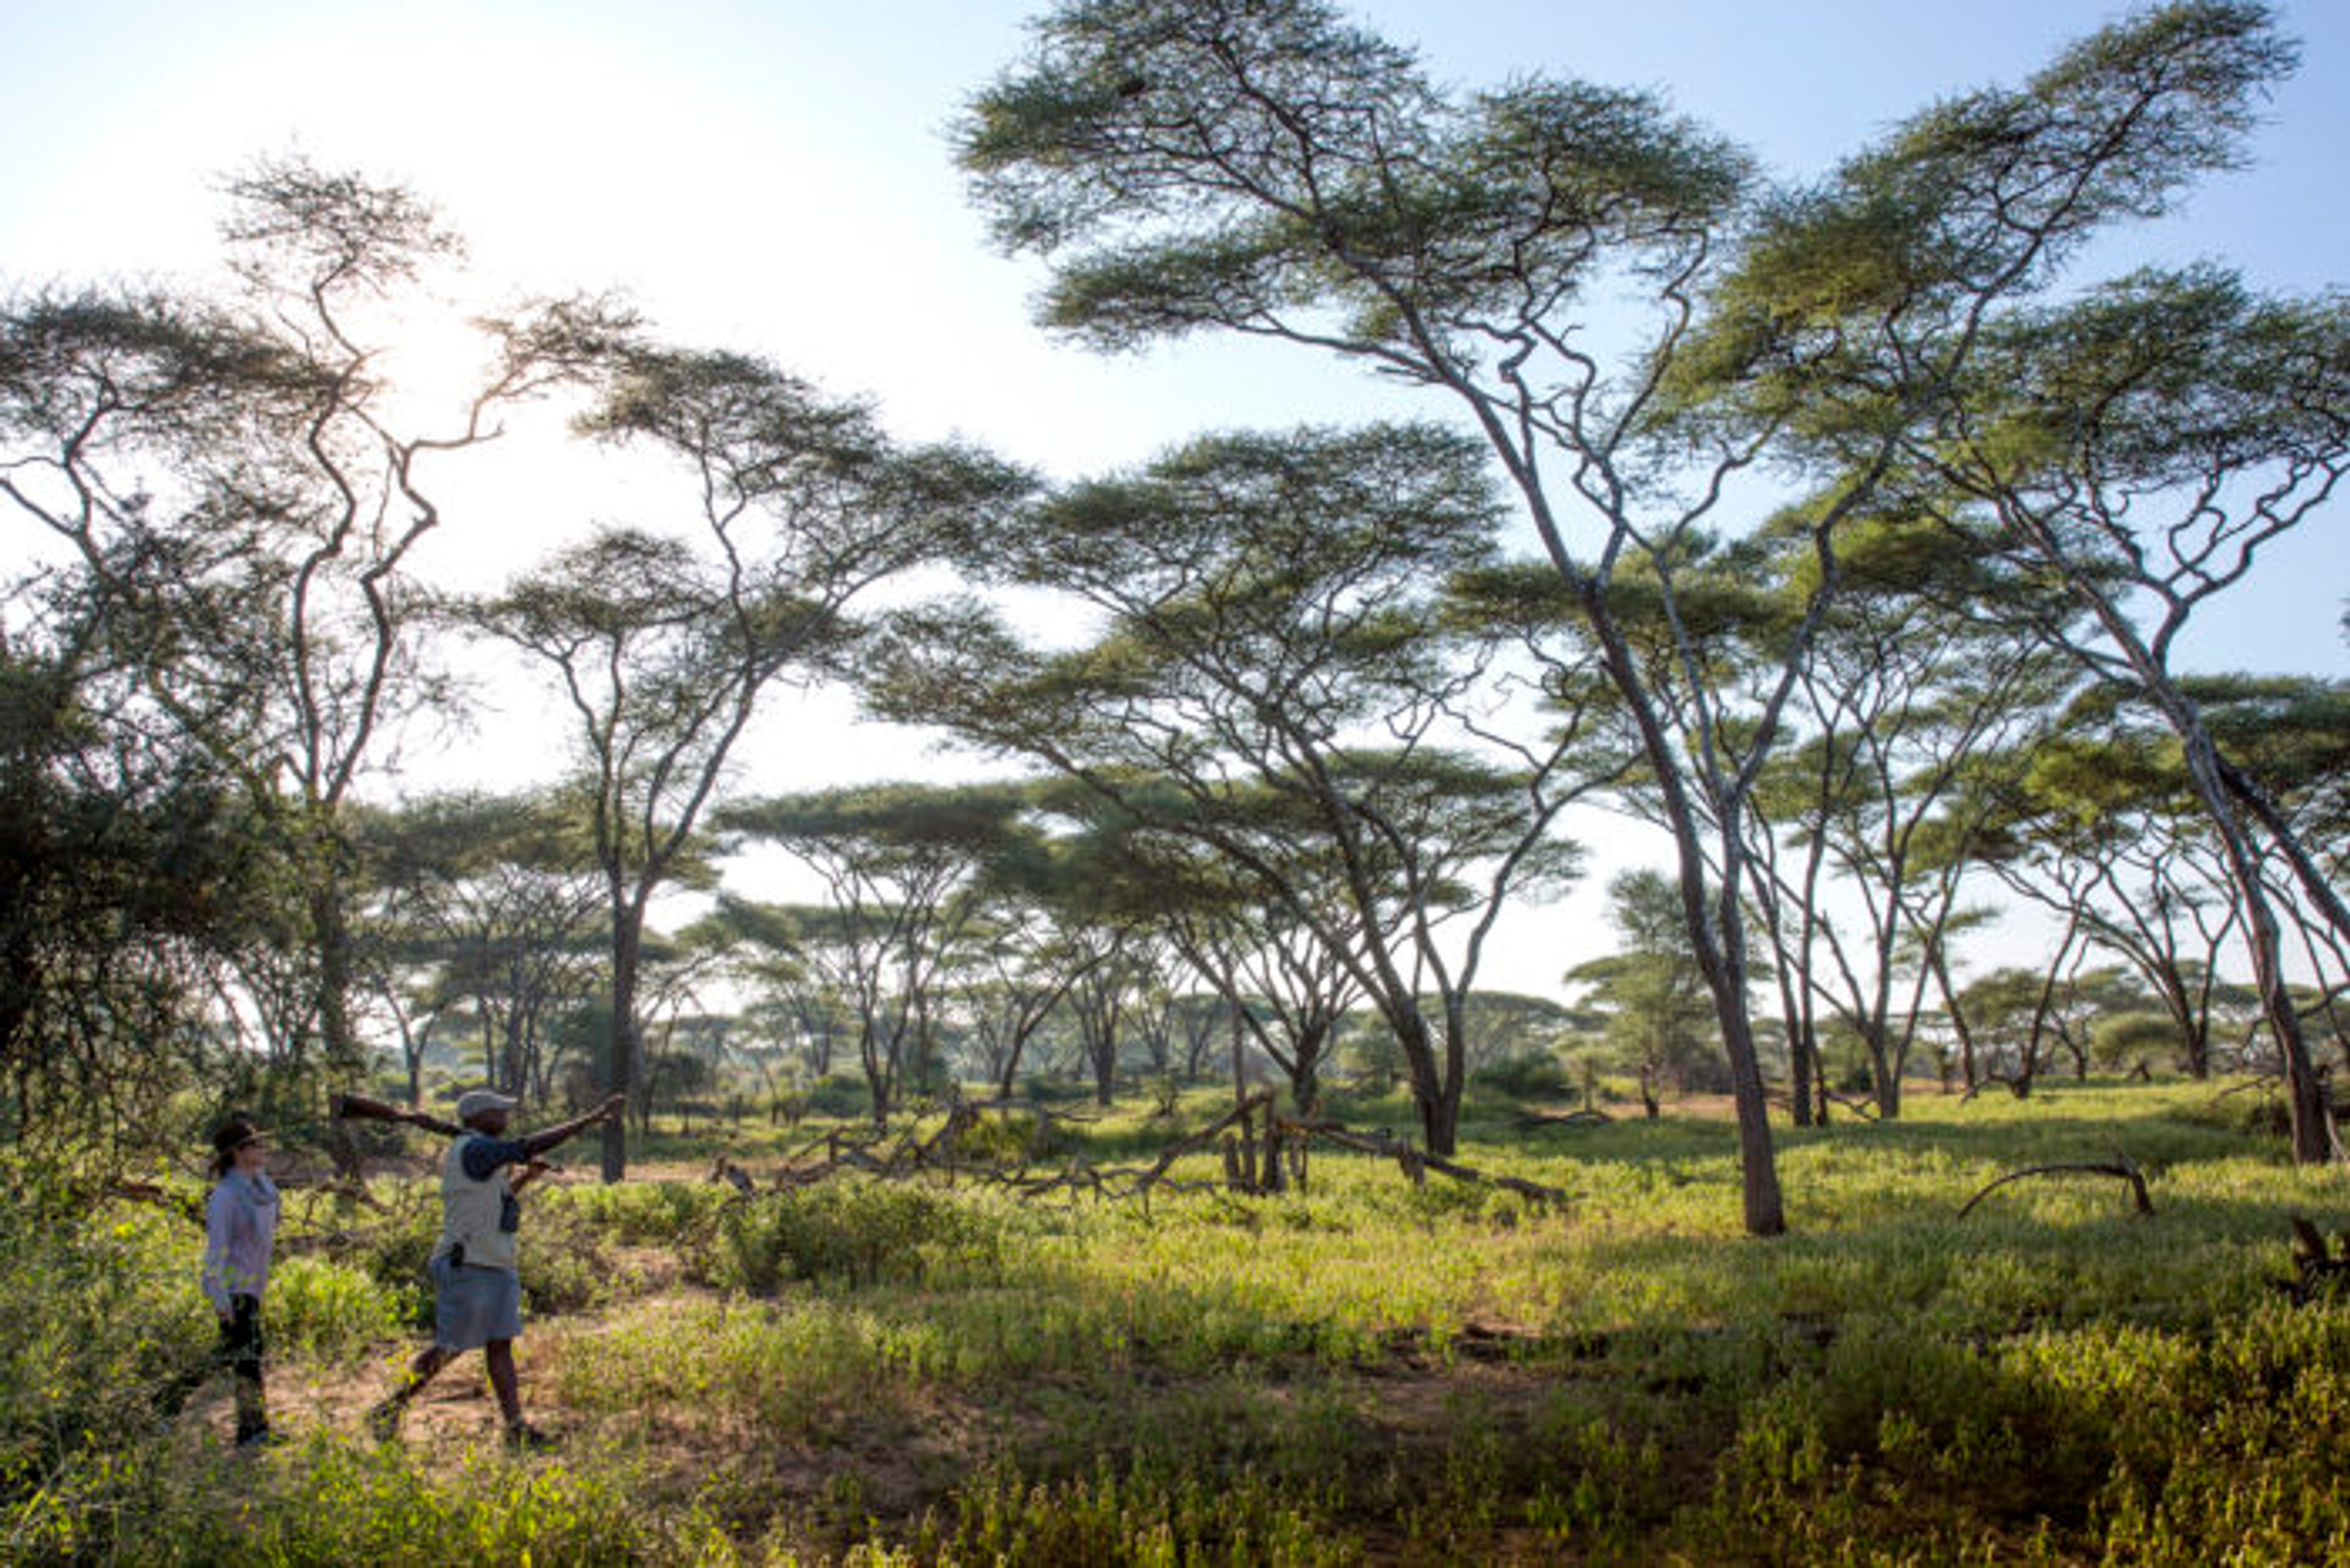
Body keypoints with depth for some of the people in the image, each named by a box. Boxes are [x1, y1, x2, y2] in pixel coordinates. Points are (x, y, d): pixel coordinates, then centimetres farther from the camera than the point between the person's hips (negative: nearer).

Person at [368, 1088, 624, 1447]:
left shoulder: (487, 1154, 14)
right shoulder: (472, 1149, -16)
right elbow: (532, 1146, -26)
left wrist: (526, 1176, 13)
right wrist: (595, 1118, -27)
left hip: (497, 1268, 9)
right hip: (466, 1267, -9)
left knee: (500, 1344, 6)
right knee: (449, 1348, -1)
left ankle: (516, 1426, 7)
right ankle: (389, 1409, 16)